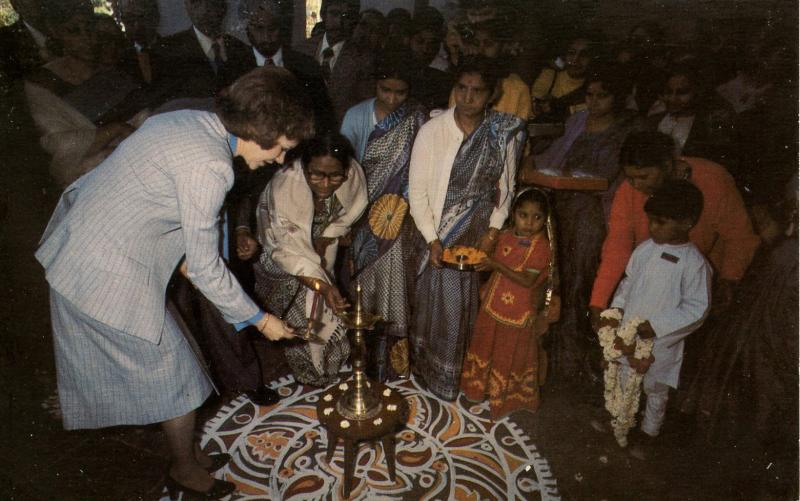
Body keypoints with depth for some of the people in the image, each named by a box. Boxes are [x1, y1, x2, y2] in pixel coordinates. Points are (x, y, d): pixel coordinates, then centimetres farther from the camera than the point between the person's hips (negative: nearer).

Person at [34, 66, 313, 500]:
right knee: (174, 374, 8)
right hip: (111, 278, -10)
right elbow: (205, 268, -22)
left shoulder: (189, 122, 2)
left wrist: (184, 257, 17)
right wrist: (260, 320, -11)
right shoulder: (209, 165, -27)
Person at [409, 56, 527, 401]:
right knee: (437, 302, 7)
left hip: (480, 237, 2)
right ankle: (429, 372, 30)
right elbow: (417, 190, -9)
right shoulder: (432, 131, -11)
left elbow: (505, 188, 5)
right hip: (440, 237, -2)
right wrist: (432, 240, -13)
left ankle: (451, 373, 35)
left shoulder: (504, 135, -3)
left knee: (468, 306, 12)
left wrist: (493, 232, -6)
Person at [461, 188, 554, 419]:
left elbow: (527, 280, -26)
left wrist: (496, 265, -27)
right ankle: (483, 385, 46)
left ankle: (509, 395, 36)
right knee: (487, 345, 23)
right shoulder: (505, 236, -2)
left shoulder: (541, 246, -21)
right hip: (493, 304, 6)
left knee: (512, 354, 13)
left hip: (519, 313, -6)